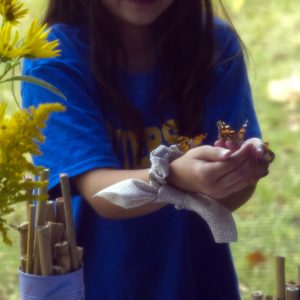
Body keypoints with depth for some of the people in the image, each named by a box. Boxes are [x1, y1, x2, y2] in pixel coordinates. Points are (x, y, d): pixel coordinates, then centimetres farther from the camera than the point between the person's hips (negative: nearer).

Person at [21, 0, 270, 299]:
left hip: (195, 276, 2)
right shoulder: (54, 58, -17)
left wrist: (237, 171, -37)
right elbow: (100, 194, -25)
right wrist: (176, 177, -43)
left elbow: (224, 198, -16)